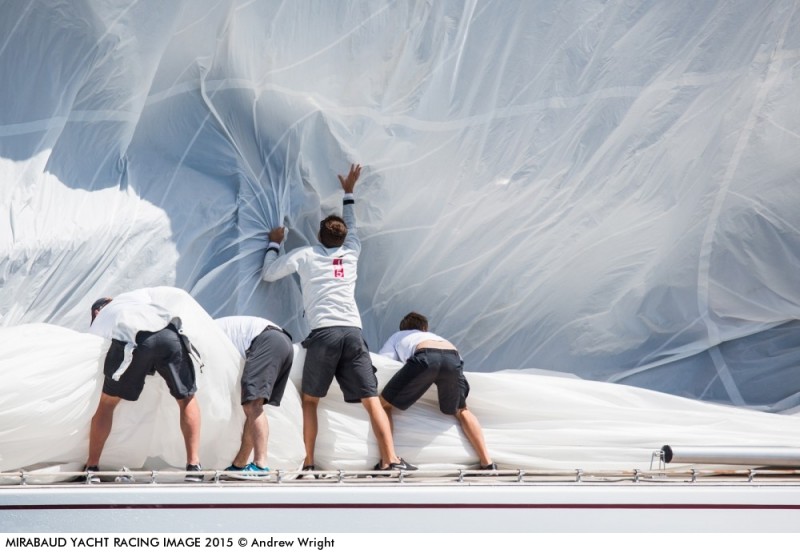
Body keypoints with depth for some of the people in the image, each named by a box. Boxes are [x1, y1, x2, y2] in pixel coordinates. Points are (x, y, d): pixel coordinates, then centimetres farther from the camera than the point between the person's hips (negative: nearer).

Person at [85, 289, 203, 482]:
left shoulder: (97, 324, 36)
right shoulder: (137, 295, 41)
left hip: (131, 342, -1)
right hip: (169, 335, 1)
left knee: (107, 403, 22)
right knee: (186, 399, 21)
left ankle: (91, 468, 23)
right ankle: (194, 466, 11)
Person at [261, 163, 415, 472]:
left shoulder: (304, 255, 11)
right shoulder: (351, 253, 19)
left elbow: (268, 274, 21)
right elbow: (352, 228, 41)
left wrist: (274, 243, 36)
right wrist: (348, 194, 52)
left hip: (323, 333, -2)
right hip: (353, 333, 2)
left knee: (310, 400, 12)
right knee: (371, 399, -3)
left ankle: (309, 463, 6)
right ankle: (391, 460, -13)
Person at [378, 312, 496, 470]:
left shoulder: (397, 337, 39)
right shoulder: (434, 336, 46)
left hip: (425, 356, -3)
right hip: (453, 356, 3)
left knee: (383, 404, 12)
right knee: (461, 411, 27)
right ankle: (488, 463, 16)